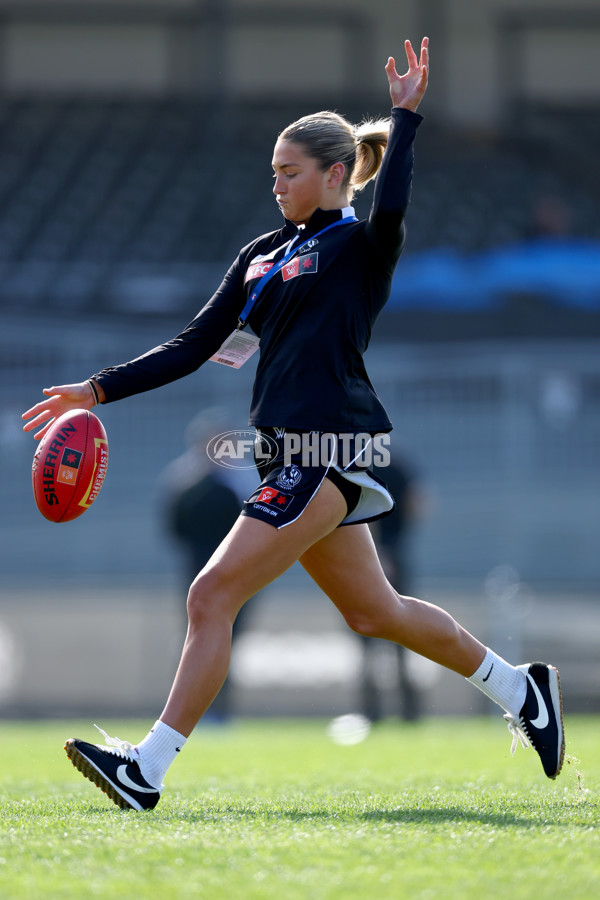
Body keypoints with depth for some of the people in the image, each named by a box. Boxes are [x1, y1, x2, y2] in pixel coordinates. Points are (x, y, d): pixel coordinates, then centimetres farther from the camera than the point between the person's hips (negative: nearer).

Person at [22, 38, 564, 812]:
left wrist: (406, 115, -26)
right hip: (291, 454, 9)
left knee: (212, 595, -14)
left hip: (327, 451, -9)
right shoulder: (263, 255, 17)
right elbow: (195, 348, 16)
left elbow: (389, 209, -30)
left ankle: (148, 769, -15)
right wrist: (98, 391, 8)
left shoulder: (361, 247, -5)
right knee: (372, 611, 16)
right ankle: (517, 687, 31)